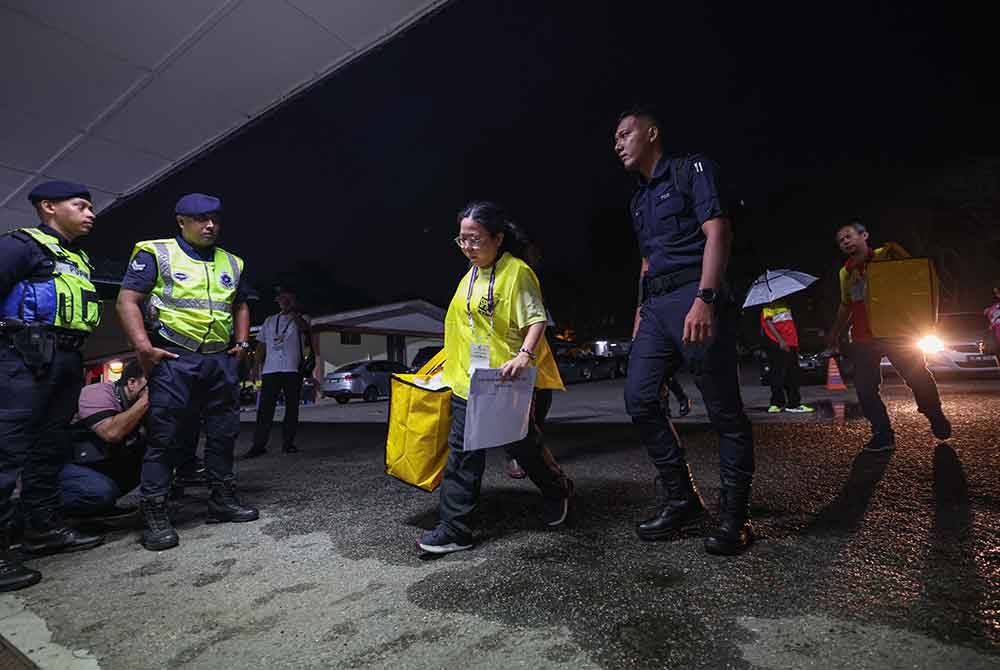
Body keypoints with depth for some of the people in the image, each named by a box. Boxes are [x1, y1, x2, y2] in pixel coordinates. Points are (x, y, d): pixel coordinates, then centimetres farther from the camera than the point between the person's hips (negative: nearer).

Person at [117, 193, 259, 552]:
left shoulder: (231, 263, 17)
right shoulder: (156, 254, 1)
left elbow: (241, 306, 25)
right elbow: (128, 300, -5)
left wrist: (241, 342, 11)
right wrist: (143, 347, -15)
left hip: (222, 360, 5)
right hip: (173, 359, -5)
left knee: (223, 433, 10)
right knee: (165, 438, -3)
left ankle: (223, 500, 22)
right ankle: (154, 515, 6)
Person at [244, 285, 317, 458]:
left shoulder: (301, 318, 11)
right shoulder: (269, 321, 22)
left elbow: (303, 327, -14)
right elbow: (261, 345, 21)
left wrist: (293, 310, -19)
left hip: (293, 369, -2)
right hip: (270, 369, 3)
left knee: (292, 407, 1)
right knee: (265, 408, -3)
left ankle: (288, 442, 10)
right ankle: (258, 445, -1)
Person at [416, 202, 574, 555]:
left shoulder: (516, 271, -11)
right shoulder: (471, 276, 13)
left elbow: (537, 319, -18)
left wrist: (524, 355, -33)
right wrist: (454, 360, 24)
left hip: (507, 380, -6)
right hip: (470, 379, 7)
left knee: (521, 445, 10)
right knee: (463, 452, 4)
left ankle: (557, 489, 39)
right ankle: (455, 528, 12)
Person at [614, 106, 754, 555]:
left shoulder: (691, 169, 4)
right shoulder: (639, 201, 26)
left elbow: (718, 232, -10)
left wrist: (705, 298, -23)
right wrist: (640, 313, 19)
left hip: (694, 297, -8)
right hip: (656, 307, 8)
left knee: (724, 410, -2)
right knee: (638, 398, -1)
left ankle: (734, 514, 11)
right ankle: (682, 501, 10)